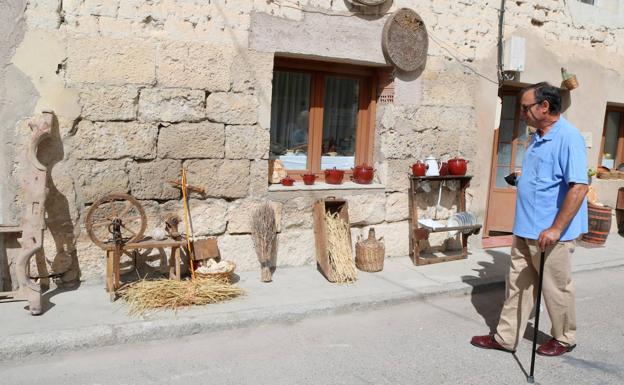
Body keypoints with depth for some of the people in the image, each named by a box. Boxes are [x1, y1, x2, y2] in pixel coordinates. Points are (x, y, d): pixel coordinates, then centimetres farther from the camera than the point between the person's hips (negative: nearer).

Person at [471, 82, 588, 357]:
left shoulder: (568, 137, -17)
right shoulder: (537, 138, 12)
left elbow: (579, 186, -24)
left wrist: (556, 229, -26)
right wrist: (520, 180, 9)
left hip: (551, 234, -9)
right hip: (525, 229, 9)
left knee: (556, 288, 8)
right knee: (518, 284, 13)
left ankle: (565, 338, 29)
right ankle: (506, 337, 22)